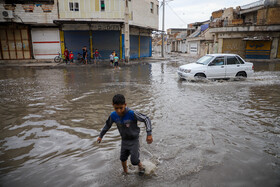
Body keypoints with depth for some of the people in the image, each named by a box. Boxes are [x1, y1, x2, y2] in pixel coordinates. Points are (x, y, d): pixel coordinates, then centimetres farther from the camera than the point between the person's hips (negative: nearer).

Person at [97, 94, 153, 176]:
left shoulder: (132, 114, -32)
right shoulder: (113, 115, -17)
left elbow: (146, 119, -25)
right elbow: (107, 125, 4)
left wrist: (149, 134, -32)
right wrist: (100, 136, 14)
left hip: (134, 140, -4)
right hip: (124, 140, 5)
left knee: (134, 160, -7)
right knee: (123, 158, 17)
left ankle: (141, 166, 29)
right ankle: (125, 172, 46)